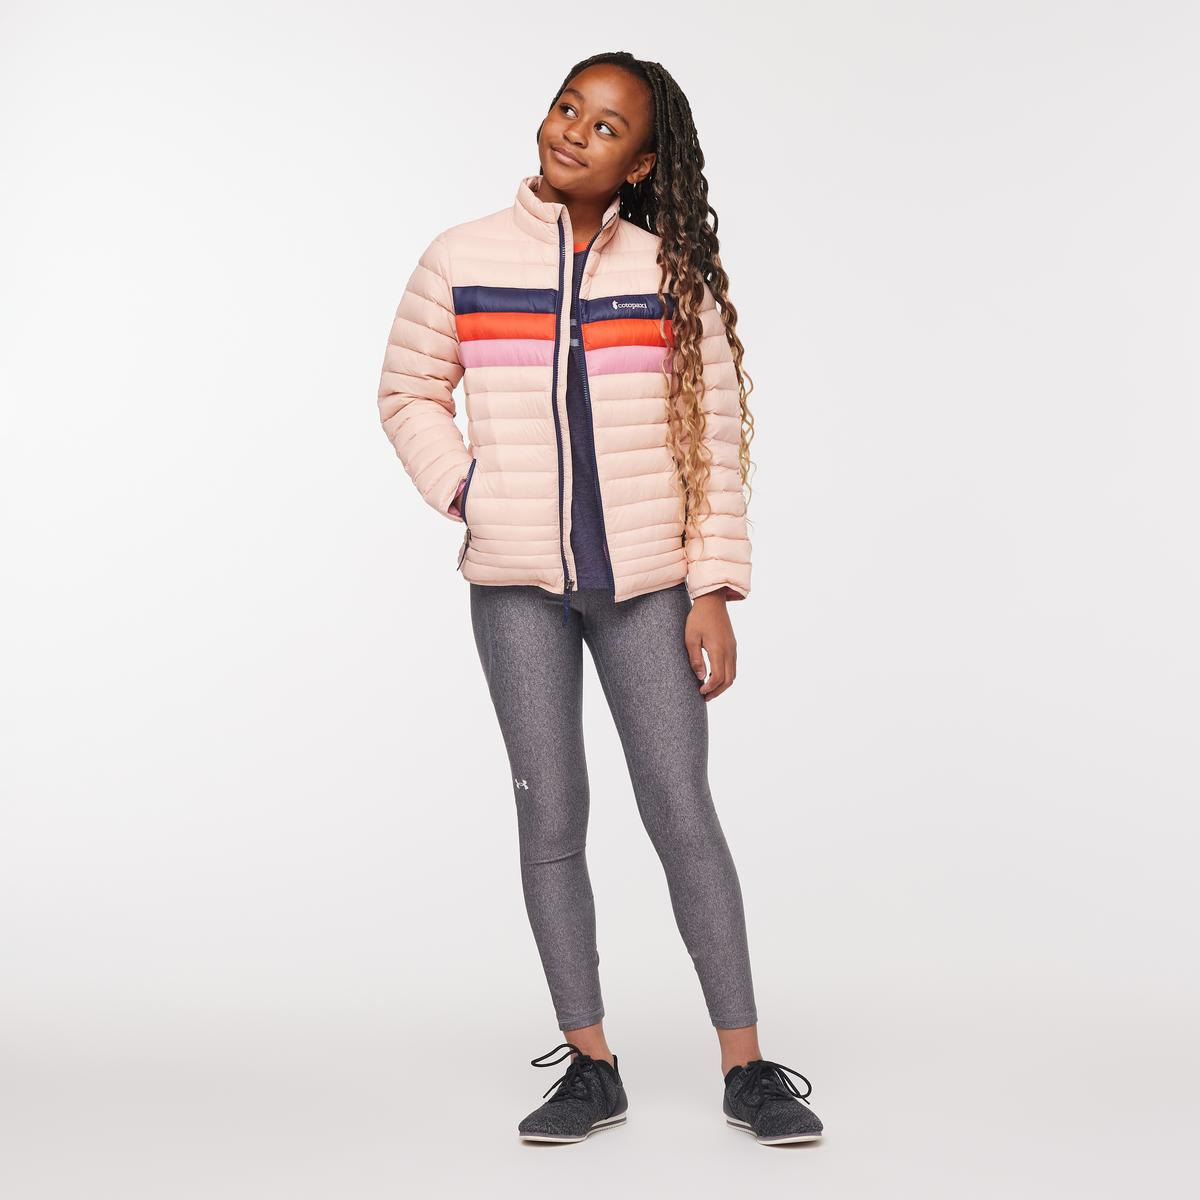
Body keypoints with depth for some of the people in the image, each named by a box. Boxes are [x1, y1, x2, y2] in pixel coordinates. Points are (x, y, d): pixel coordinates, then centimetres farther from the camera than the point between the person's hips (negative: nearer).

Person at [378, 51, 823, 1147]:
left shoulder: (673, 275, 0)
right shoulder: (462, 264, 2)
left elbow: (716, 437, 1)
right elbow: (411, 393, 16)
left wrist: (714, 588, -4)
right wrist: (467, 492, 0)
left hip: (646, 581, -1)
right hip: (515, 583, 1)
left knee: (684, 815, -1)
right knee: (551, 819, 4)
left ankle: (747, 1068, 8)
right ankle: (590, 1066, 14)